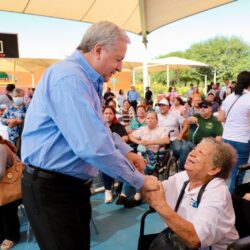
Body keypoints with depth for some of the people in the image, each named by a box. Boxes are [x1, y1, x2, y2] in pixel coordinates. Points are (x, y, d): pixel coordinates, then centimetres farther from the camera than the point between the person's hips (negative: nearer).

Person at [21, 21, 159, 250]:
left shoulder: (85, 80, 10)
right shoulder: (69, 77, -24)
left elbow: (99, 128, 21)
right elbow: (93, 146, -32)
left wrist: (126, 152, 8)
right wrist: (139, 180, -20)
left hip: (74, 183, 10)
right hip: (51, 187, -10)